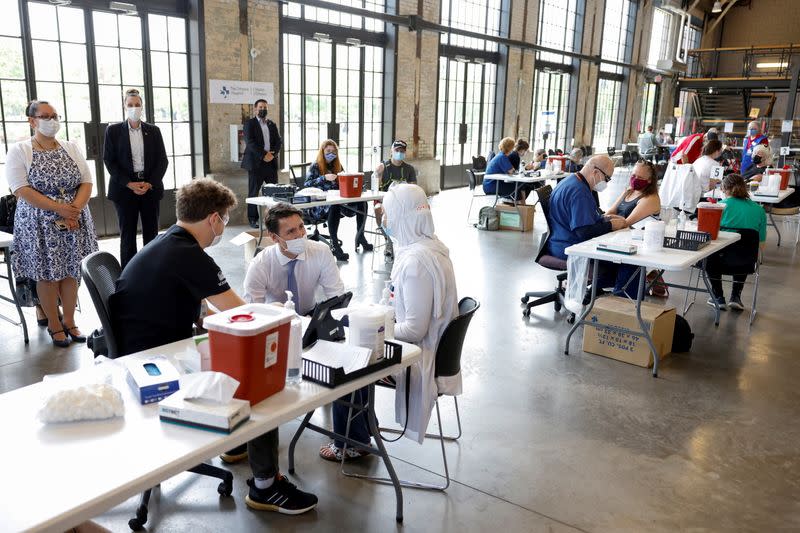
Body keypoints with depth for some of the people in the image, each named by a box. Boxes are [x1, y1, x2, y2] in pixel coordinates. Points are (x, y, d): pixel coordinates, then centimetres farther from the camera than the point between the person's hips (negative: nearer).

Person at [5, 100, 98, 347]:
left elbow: (86, 182, 3)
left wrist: (74, 209, -13)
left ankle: (69, 321, 21)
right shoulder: (19, 151, -3)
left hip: (74, 221, 3)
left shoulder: (71, 148, 8)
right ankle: (54, 325, 18)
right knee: (47, 274, 4)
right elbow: (21, 190, -13)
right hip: (39, 223, -3)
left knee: (71, 271, 7)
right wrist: (59, 208, -19)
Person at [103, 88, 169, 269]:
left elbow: (162, 160, 5)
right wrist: (129, 184, -11)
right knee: (127, 234, 1)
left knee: (151, 232, 3)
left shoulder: (153, 130, 9)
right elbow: (109, 161, 0)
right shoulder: (113, 130, 4)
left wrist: (150, 183, -8)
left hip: (151, 187, 2)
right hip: (125, 188, -1)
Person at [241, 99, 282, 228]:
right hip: (256, 163, -4)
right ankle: (253, 219, 5)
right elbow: (250, 142, -10)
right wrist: (264, 155, -18)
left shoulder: (272, 125, 17)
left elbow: (278, 141, 9)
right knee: (253, 192, -1)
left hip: (271, 162, 4)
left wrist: (272, 154, -9)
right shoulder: (249, 124, 1)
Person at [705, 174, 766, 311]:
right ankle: (736, 297, 31)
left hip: (721, 260, -3)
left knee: (710, 254, 33)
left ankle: (719, 298, 30)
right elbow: (761, 244, 5)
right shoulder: (759, 210, 2)